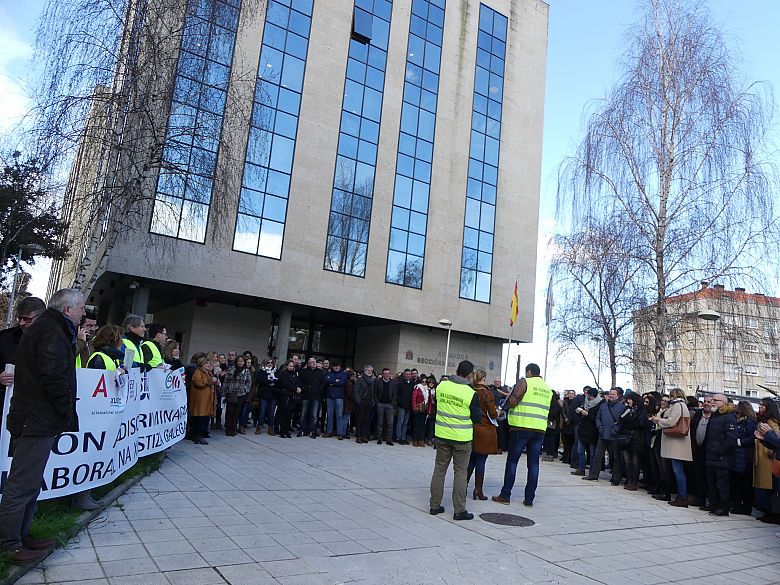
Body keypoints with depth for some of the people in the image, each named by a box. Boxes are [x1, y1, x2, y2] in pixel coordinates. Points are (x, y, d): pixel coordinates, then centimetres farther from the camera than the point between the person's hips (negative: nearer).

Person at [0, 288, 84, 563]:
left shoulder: (41, 328, 17)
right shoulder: (53, 332, -17)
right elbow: (54, 378, -25)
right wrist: (66, 413, -14)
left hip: (31, 419, 11)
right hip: (38, 422, -11)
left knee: (29, 482, 18)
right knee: (22, 484, -1)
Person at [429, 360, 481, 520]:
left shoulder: (442, 386, -5)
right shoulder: (471, 394, -17)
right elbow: (477, 418, -8)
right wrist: (479, 409, 11)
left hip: (442, 435, 4)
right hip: (462, 439, -4)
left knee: (439, 469, 13)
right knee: (460, 472, 7)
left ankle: (435, 505, 20)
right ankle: (459, 510, 12)